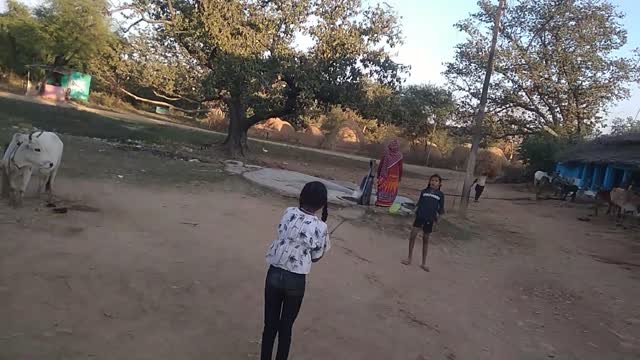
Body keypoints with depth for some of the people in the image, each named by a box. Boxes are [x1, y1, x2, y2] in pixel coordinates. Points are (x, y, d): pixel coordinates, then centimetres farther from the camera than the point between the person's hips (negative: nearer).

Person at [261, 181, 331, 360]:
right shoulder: (320, 227, -14)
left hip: (274, 274, 3)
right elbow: (316, 257, -3)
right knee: (285, 327, 16)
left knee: (270, 324, 16)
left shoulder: (288, 213, -4)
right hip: (295, 280, -2)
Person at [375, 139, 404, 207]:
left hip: (384, 175, 0)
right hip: (394, 176, 0)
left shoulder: (386, 154, -7)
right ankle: (388, 202, 8)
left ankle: (380, 202, 10)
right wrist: (400, 177, 7)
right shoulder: (399, 156, -8)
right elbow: (400, 168, -3)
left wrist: (378, 174, 7)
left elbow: (380, 165, -3)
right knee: (391, 190, 7)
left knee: (383, 188, 9)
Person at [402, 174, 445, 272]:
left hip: (429, 219, 0)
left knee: (425, 240, 9)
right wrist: (416, 210, -8)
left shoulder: (440, 194, 3)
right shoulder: (424, 191, 5)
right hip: (420, 217, 1)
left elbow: (441, 209, 5)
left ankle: (424, 263, 19)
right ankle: (409, 258, 11)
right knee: (412, 236, -5)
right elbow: (419, 203, 9)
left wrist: (441, 212, -15)